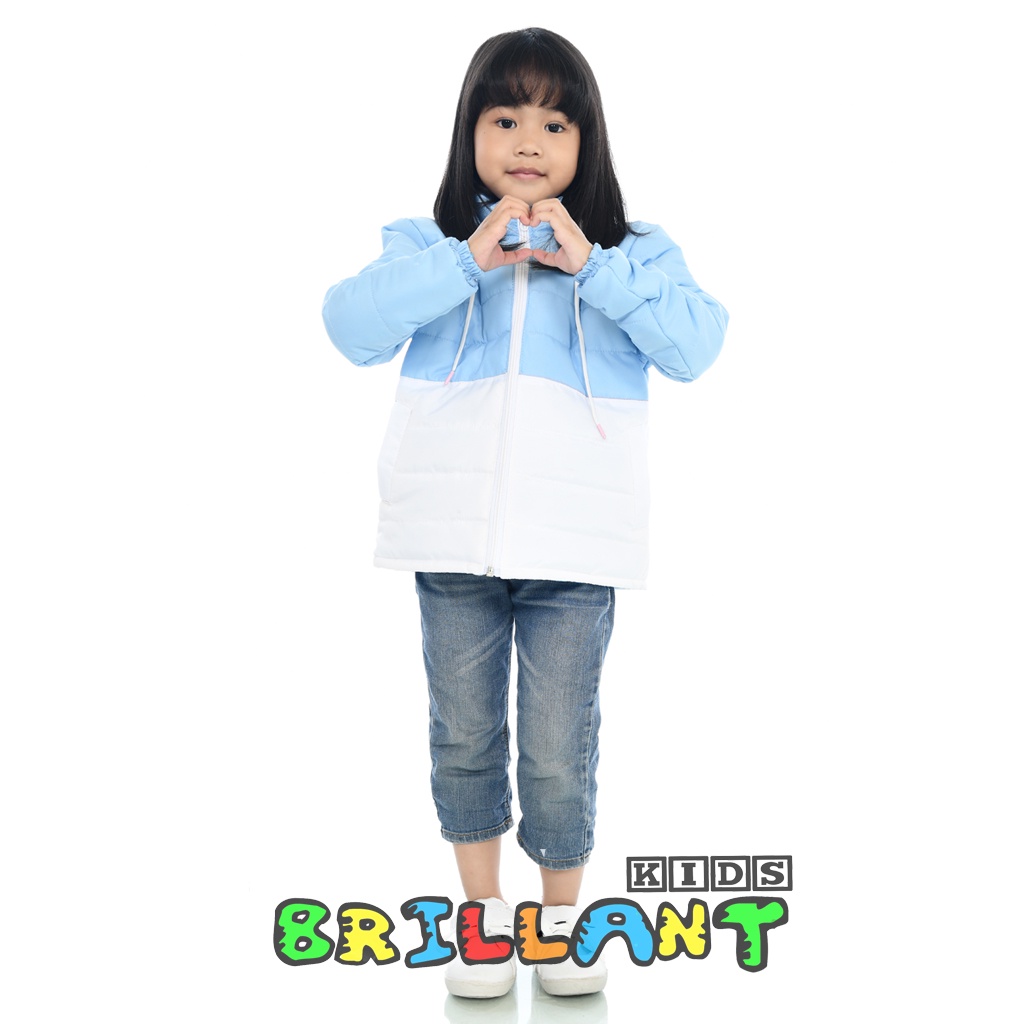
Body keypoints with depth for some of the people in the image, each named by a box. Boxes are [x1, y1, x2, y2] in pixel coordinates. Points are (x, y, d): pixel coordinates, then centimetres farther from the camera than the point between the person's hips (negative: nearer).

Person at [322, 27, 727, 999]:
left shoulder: (630, 253, 7)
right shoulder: (428, 243, 8)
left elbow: (695, 344, -9)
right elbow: (352, 324, -9)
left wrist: (593, 265, -15)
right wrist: (466, 260, -15)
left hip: (575, 548, -1)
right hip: (452, 539, 2)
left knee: (561, 751, 5)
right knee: (465, 734, 14)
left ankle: (561, 913, 30)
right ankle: (483, 909, 35)